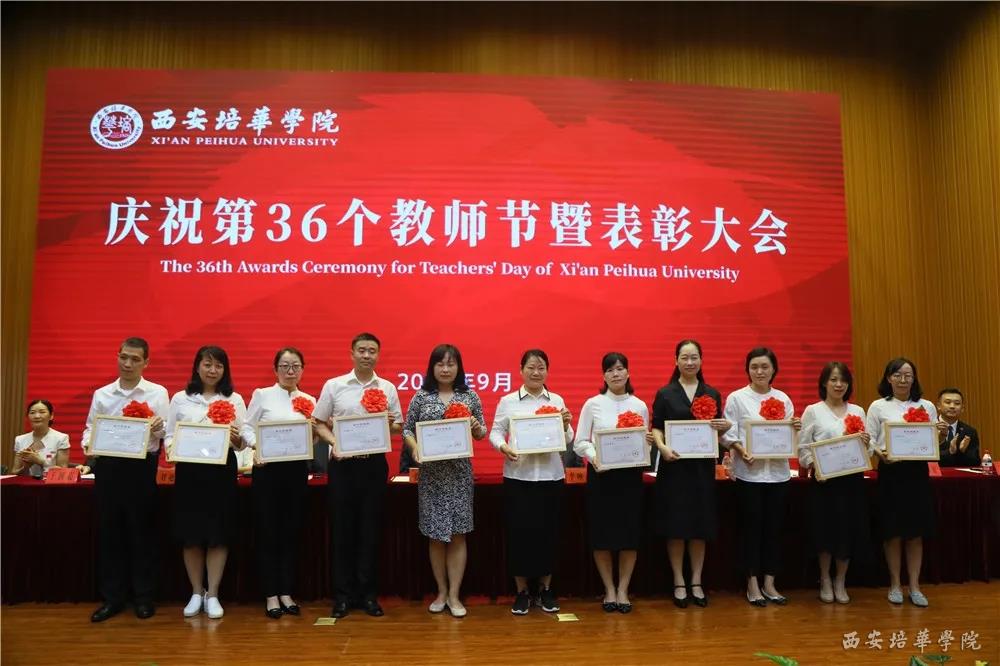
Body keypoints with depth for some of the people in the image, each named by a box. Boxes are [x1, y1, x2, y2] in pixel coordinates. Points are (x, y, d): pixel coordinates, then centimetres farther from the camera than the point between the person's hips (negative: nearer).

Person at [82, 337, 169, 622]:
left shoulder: (158, 393, 1)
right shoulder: (101, 394, 8)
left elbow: (166, 432, -2)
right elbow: (90, 428, 10)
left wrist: (156, 429, -23)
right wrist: (88, 445, -10)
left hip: (142, 466, -2)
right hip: (108, 465, 3)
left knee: (142, 530, 4)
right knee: (109, 530, 7)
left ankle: (143, 597, 17)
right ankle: (112, 597, 20)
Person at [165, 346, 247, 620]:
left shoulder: (235, 399, 5)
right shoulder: (180, 398, 6)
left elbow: (243, 442, 2)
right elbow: (169, 435, 7)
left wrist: (237, 439, -21)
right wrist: (170, 449, -15)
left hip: (222, 469, 0)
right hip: (188, 469, 1)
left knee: (219, 533, 2)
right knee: (191, 534, 5)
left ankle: (212, 594, 14)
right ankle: (196, 593, 21)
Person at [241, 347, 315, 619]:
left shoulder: (309, 400, 10)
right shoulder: (262, 395, 2)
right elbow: (247, 427, -2)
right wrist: (256, 447, -18)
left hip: (297, 468, 3)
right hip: (267, 467, -3)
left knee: (291, 531, 8)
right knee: (268, 531, 1)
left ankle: (286, 592, 18)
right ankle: (271, 595, 11)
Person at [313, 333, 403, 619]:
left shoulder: (388, 388, 6)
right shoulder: (333, 386, 2)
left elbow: (399, 426, 10)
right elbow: (318, 423, 4)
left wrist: (391, 425, -12)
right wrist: (334, 443, -13)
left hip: (374, 463, 1)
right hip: (342, 463, -1)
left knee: (370, 529, 6)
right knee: (342, 528, 4)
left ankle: (368, 593, 17)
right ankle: (343, 594, 15)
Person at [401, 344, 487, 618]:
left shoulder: (470, 396, 4)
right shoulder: (421, 397, 3)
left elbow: (482, 432, 10)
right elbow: (407, 430, 5)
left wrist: (476, 429, -13)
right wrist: (416, 449, -13)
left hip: (460, 472, 0)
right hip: (430, 472, 0)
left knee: (457, 534, 2)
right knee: (436, 535, 6)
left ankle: (454, 595, 11)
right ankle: (441, 592, 21)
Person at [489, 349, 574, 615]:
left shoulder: (557, 400, 8)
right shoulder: (508, 401, 2)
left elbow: (567, 441, 8)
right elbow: (496, 431, -1)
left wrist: (565, 425, -12)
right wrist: (503, 447, -20)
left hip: (551, 476, 2)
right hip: (518, 476, -2)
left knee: (548, 532, 8)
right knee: (519, 532, 3)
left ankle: (545, 589, 25)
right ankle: (522, 591, 19)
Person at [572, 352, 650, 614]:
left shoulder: (639, 406, 6)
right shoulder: (593, 404, 0)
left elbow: (645, 444, 10)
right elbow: (580, 442, -1)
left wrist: (648, 443, -13)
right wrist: (593, 456, -20)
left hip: (630, 474, 2)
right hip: (600, 474, -1)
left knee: (629, 533, 3)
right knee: (602, 533, 3)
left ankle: (623, 590, 19)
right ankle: (609, 589, 19)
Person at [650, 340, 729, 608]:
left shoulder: (712, 394, 9)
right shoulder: (665, 393, 1)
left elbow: (718, 431, 12)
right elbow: (656, 428, -1)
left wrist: (725, 426, -9)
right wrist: (663, 448, -19)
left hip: (703, 465, 2)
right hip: (674, 464, -2)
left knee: (701, 525, 7)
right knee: (675, 525, 2)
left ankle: (696, 582, 20)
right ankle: (679, 583, 15)